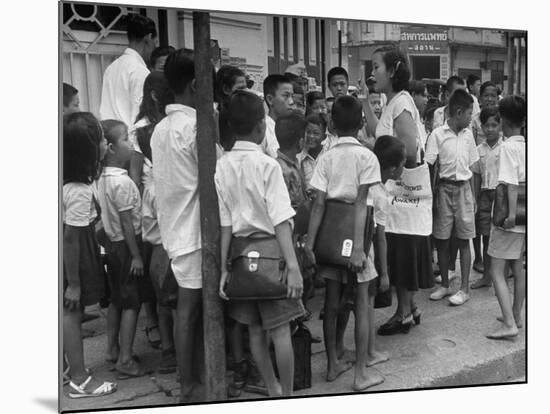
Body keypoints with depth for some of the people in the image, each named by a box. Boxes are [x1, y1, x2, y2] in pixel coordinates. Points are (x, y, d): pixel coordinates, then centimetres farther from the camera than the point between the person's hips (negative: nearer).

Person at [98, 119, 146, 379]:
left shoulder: (103, 179, 5)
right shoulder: (122, 182, -21)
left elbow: (110, 217, 11)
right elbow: (127, 223, -20)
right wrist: (136, 255, -16)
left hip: (112, 243, 9)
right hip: (126, 245, -8)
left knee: (116, 300, 18)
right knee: (131, 304, -1)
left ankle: (113, 350, 29)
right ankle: (125, 360, 3)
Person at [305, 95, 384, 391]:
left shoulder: (325, 158, 1)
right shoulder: (366, 156, -7)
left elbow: (319, 203, -6)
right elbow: (360, 205, -14)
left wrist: (310, 242, -5)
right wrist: (358, 247, -16)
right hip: (354, 235, -3)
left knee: (332, 302, 12)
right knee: (361, 304, 6)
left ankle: (333, 364, 25)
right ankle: (361, 373, 11)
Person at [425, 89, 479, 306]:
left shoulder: (468, 135, 7)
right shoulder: (438, 134, -6)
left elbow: (471, 168, 12)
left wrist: (473, 197, 10)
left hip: (464, 189, 3)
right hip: (445, 188, -2)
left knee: (464, 241, 4)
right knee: (442, 240, 5)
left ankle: (464, 288, 10)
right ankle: (444, 285, 20)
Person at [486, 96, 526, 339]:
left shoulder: (508, 146, -14)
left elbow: (511, 184, -20)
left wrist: (511, 213, -22)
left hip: (510, 218, -8)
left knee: (496, 271, -3)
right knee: (518, 267, 19)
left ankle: (509, 324, -8)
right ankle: (516, 316, 30)